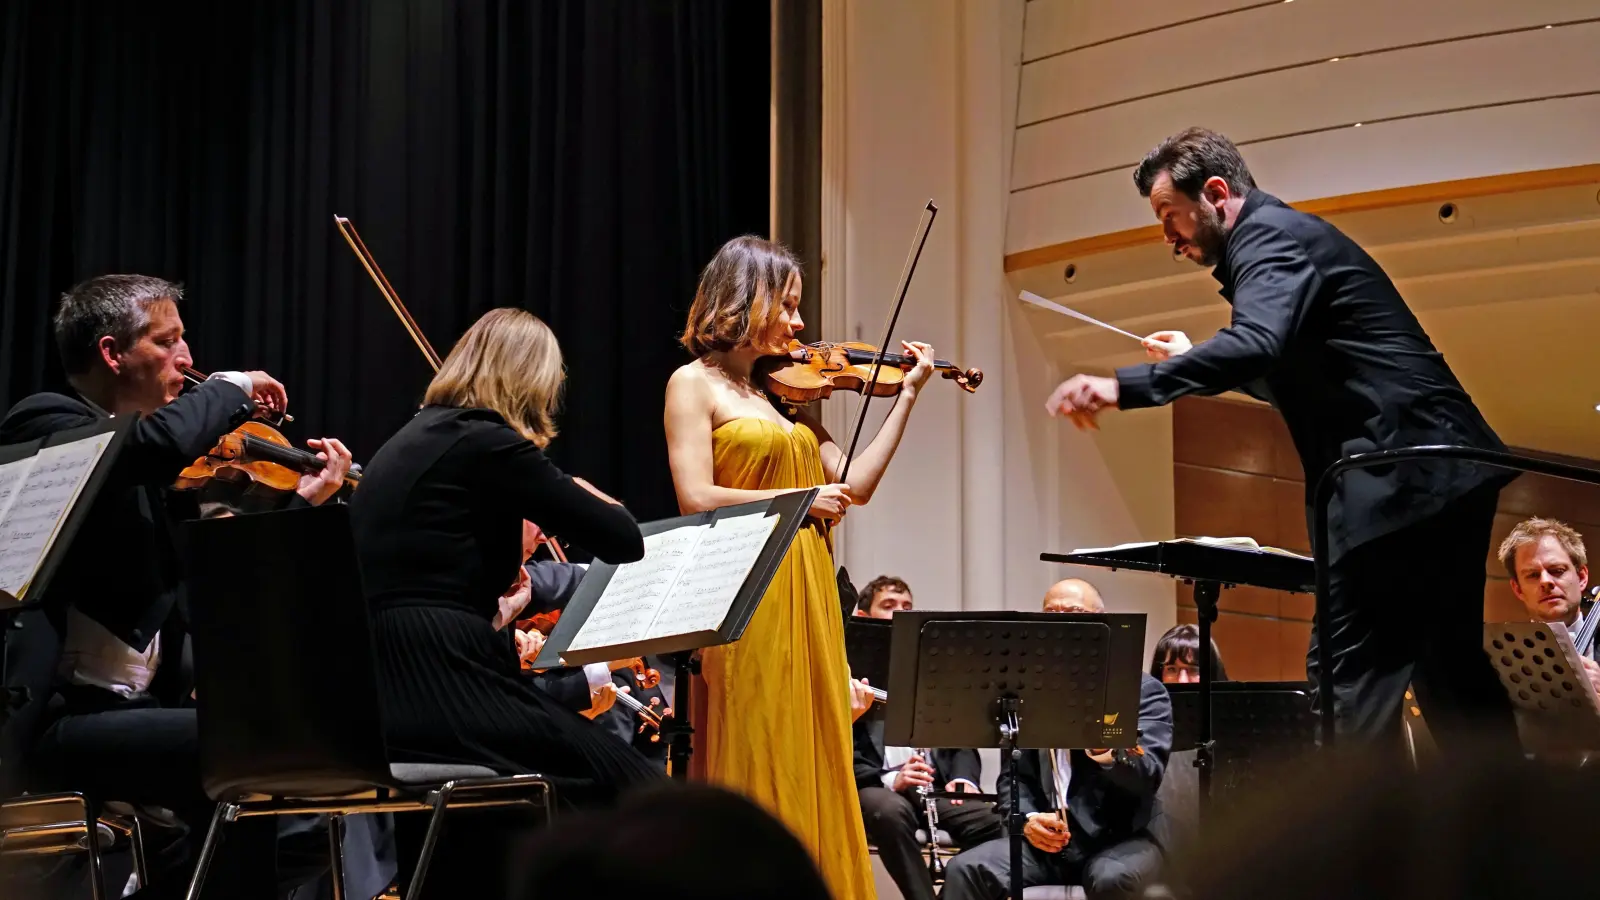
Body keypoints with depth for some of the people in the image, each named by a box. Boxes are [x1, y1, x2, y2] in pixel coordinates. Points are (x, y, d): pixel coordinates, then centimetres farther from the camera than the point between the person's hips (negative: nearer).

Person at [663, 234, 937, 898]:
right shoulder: (695, 383, -2)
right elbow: (697, 500, -12)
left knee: (815, 767, 6)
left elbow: (856, 484, 10)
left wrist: (908, 395, 10)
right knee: (754, 769, -5)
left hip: (807, 595, 7)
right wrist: (799, 498, -10)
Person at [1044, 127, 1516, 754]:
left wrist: (1123, 387, -32)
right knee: (1452, 668, 14)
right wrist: (1193, 360, 27)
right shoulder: (1286, 234, 23)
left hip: (1398, 475, -11)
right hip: (1442, 476, 11)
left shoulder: (1269, 235, -8)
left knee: (1357, 671, -11)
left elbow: (1256, 345, -28)